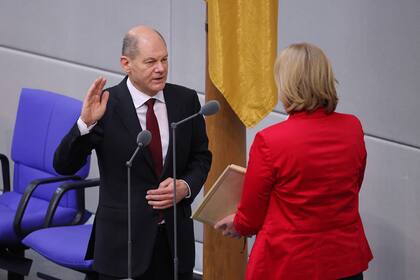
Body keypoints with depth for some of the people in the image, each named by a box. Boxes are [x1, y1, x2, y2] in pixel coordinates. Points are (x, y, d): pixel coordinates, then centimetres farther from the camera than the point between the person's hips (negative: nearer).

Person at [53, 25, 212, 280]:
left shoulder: (186, 100, 1)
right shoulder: (106, 105, -10)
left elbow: (201, 157, 12)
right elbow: (64, 166, -11)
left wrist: (186, 187, -8)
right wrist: (86, 123, -26)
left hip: (175, 237, 3)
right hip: (123, 239, -3)